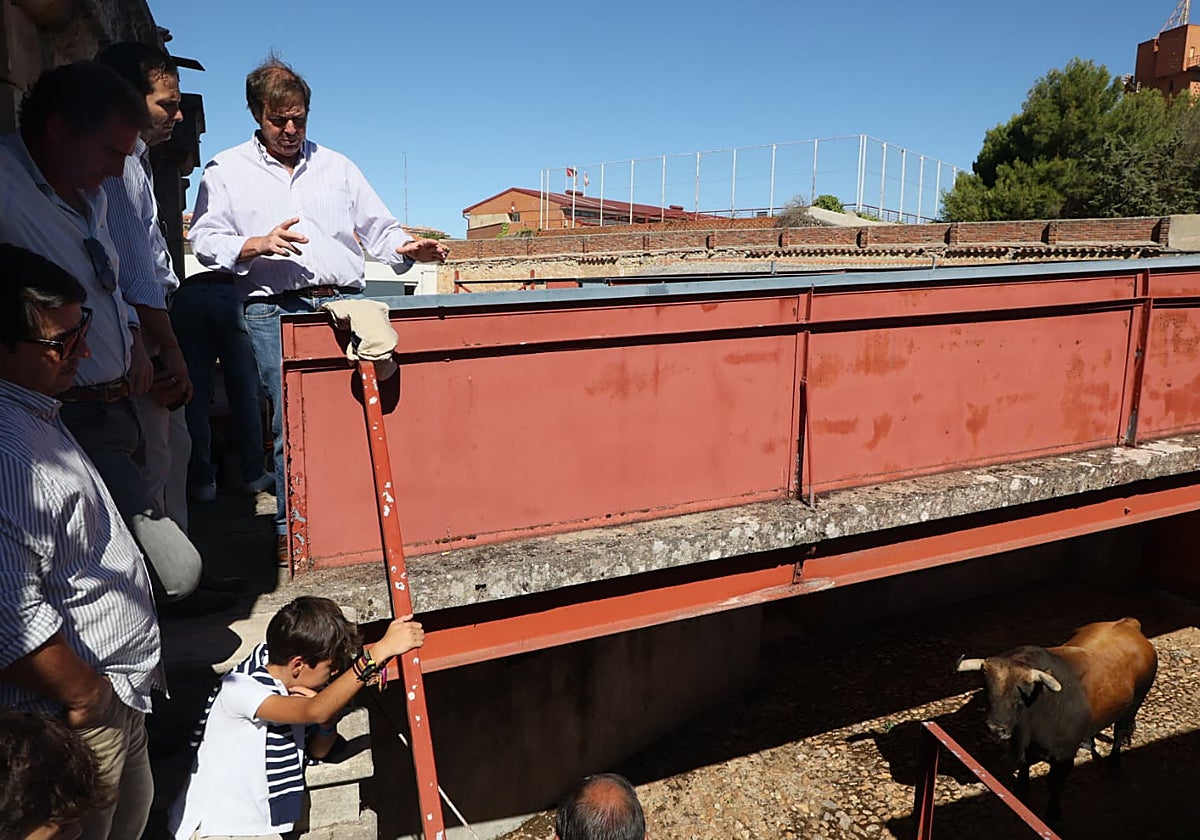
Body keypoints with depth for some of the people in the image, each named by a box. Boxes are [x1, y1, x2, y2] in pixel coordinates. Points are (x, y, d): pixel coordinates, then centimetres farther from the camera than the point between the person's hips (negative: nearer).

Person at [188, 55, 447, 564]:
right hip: (274, 310, -2)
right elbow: (205, 241, 7)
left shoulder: (337, 166, 22)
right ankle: (292, 528, 6)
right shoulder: (226, 170, 15)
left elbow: (377, 229, 18)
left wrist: (407, 249, -4)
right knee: (290, 421, -7)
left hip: (346, 302, 2)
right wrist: (258, 245, -11)